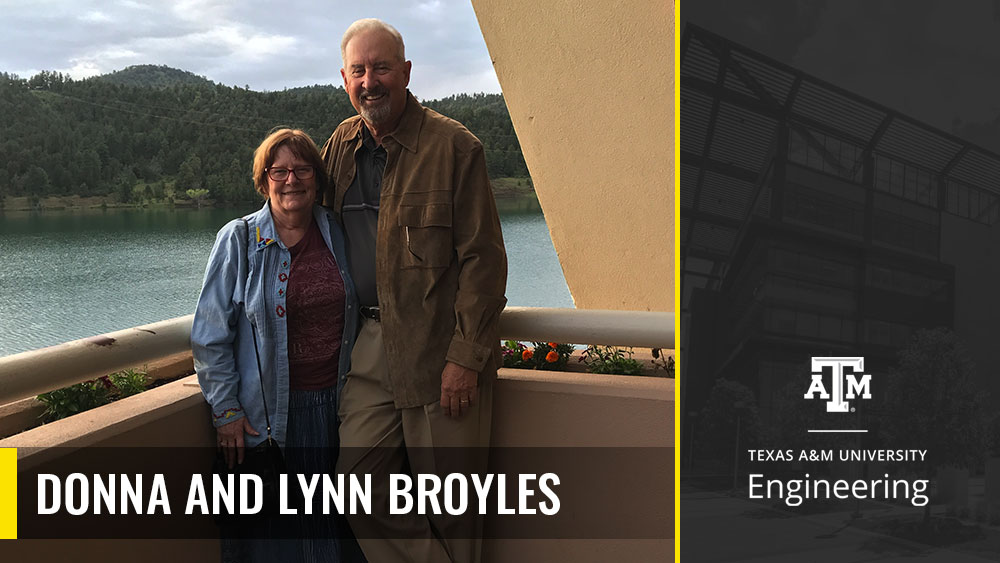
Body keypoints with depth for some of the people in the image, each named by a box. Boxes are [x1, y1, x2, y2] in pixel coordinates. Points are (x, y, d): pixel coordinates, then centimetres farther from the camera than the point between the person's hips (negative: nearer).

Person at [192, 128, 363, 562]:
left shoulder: (336, 233, 4)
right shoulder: (239, 241, -4)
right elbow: (210, 335, -3)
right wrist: (226, 411, -7)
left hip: (332, 405, 3)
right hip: (266, 413, -3)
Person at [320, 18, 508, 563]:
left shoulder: (454, 145, -8)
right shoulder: (341, 145, 11)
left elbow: (483, 259, -11)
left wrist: (466, 357, -15)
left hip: (440, 348, -5)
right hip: (370, 344, 5)